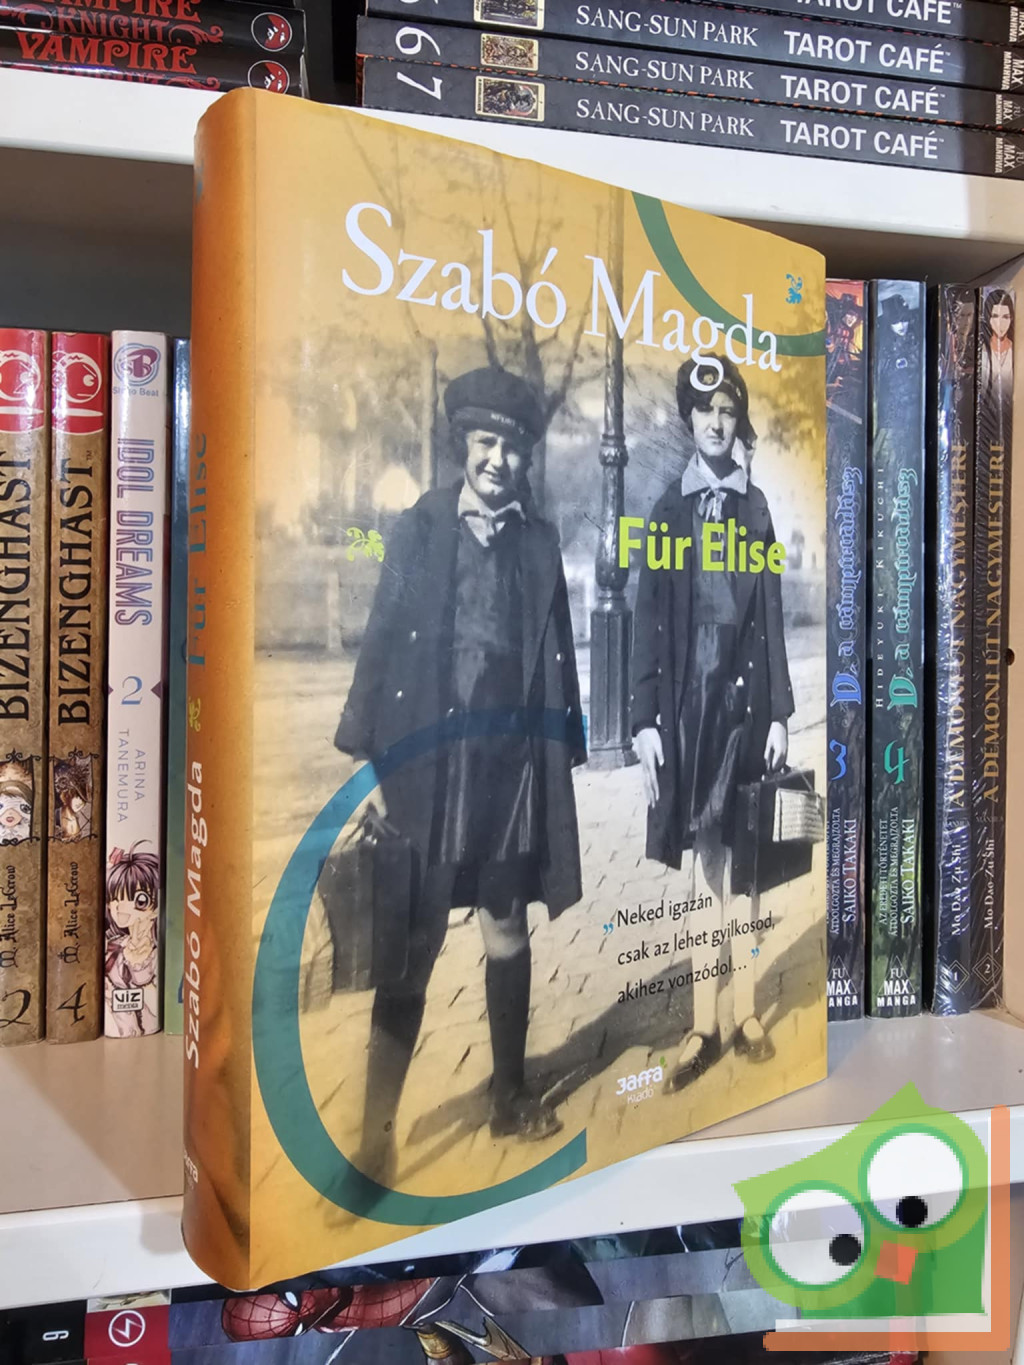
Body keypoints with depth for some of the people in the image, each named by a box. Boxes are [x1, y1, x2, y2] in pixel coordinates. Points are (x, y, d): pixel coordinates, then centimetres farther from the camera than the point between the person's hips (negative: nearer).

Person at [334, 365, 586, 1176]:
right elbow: (383, 642, -1)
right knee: (413, 943, 1)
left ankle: (511, 1098, 30)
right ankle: (378, 1129, 11)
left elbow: (557, 654, 6)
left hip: (513, 760, 2)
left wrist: (567, 751, 1)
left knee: (509, 932, 14)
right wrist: (364, 751, -6)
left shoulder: (540, 541, 7)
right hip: (429, 757, -2)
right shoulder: (418, 529, 3)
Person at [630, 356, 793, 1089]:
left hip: (743, 694, 0)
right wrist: (645, 718, -4)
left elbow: (773, 613, 4)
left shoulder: (756, 506, 5)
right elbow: (649, 618, 1)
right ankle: (705, 1023, 14)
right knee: (700, 861, 5)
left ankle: (747, 1012, 20)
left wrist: (780, 711, 0)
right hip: (686, 697, 0)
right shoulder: (668, 507, 4)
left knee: (741, 857, 8)